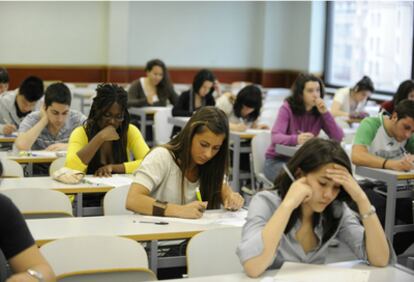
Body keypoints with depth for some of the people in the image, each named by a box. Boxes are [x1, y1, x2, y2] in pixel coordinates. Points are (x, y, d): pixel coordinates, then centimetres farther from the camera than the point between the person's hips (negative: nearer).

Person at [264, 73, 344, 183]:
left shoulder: (319, 112, -1)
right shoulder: (287, 108, -12)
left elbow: (338, 138, -10)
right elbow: (276, 137, -27)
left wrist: (325, 113, -20)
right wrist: (296, 139, -48)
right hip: (278, 161, -4)